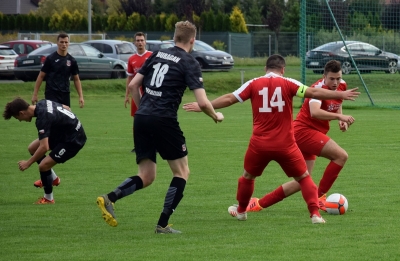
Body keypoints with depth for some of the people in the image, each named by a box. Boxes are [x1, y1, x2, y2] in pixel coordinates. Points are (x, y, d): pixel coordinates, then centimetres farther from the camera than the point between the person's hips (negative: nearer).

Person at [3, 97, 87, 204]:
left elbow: (44, 147, -33)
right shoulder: (42, 103, -3)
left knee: (43, 165, -14)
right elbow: (66, 108, 12)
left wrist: (28, 163, -21)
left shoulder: (42, 118, -29)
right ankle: (52, 178, 27)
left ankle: (48, 199, 8)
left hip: (73, 140, -10)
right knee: (32, 148, 10)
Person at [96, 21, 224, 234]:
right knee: (182, 172, 10)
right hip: (164, 121, -6)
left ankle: (109, 198, -11)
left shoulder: (157, 55, 14)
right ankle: (162, 225, 4)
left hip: (141, 118, 6)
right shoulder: (189, 63, -3)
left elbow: (133, 85, 13)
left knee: (146, 177, 13)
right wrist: (216, 116, 10)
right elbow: (203, 102, -10)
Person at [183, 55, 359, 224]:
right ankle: (315, 214, -2)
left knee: (248, 176, 26)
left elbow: (228, 99, 1)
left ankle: (241, 211, 41)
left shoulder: (254, 84, 1)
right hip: (285, 145, -2)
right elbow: (313, 93, -8)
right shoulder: (287, 83, -3)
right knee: (304, 178, 11)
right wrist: (341, 95, -2)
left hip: (259, 144, 2)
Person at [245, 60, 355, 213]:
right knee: (341, 155, -21)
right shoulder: (318, 88, -22)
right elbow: (314, 112, -39)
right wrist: (339, 116, -47)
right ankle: (320, 197, -12)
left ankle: (259, 204, 14)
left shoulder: (342, 85, 4)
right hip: (304, 130, -9)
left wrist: (341, 119, 4)